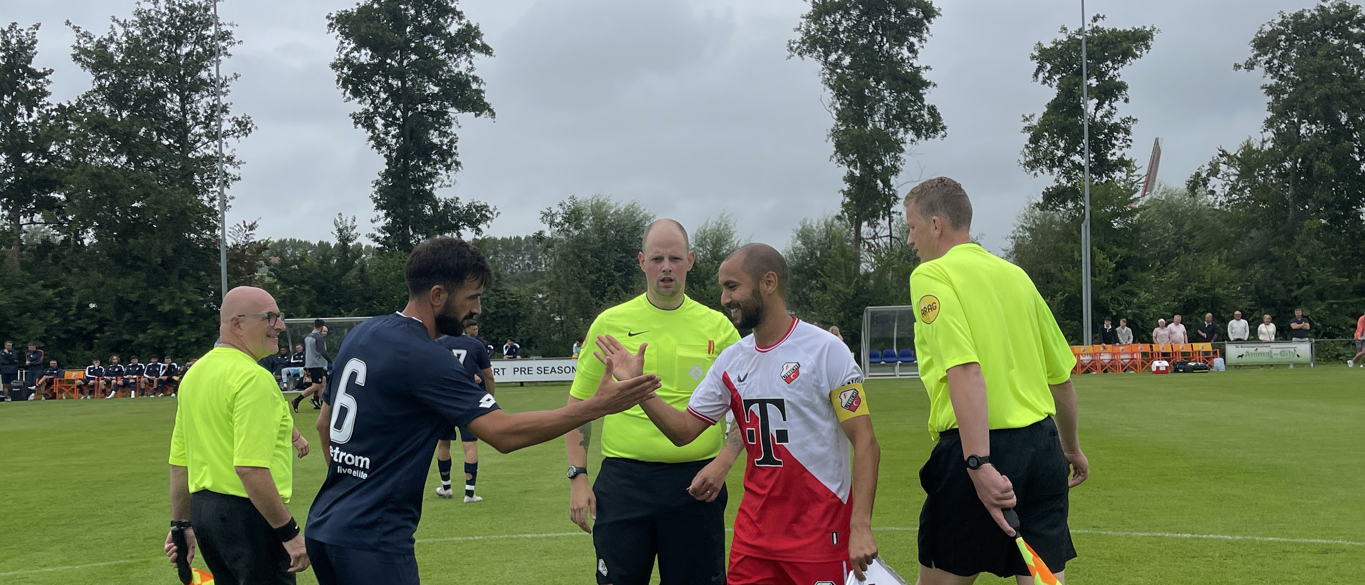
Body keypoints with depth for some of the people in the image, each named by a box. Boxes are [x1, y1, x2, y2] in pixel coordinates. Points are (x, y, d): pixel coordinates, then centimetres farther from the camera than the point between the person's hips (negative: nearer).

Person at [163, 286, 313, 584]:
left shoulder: (195, 374, 11)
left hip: (203, 507, 9)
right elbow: (250, 468, -24)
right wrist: (290, 533, -20)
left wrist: (181, 525, 22)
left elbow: (179, 461, 15)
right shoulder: (253, 378, -17)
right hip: (248, 514, -9)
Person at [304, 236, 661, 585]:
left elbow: (324, 423, 17)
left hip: (324, 528, 9)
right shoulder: (423, 358, -19)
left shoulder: (362, 334, 7)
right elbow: (504, 433, -25)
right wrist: (598, 406, -24)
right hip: (371, 541, -9)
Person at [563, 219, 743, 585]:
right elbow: (579, 404, 8)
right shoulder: (609, 323, 4)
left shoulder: (717, 326, 4)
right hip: (622, 478, 0)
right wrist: (577, 476, 0)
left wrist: (724, 462, -7)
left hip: (696, 483, 0)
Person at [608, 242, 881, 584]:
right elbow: (684, 430, 10)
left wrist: (861, 526, -20)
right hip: (753, 534, 5)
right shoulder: (731, 361, 6)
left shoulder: (826, 350, -10)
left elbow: (865, 443, -12)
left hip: (820, 534, -5)